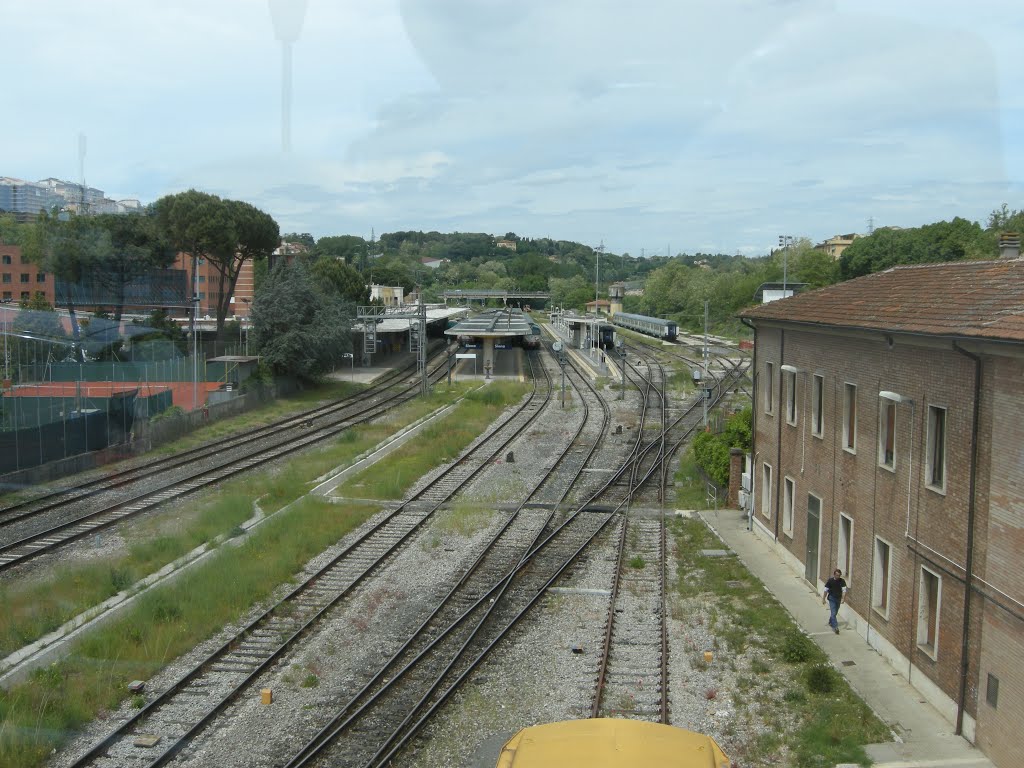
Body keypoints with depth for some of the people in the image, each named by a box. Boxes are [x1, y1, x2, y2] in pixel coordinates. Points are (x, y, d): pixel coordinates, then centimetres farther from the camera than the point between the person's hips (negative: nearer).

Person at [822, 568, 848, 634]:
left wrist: (843, 598, -27)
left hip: (838, 598, 3)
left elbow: (844, 590, -14)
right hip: (832, 598, -3)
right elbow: (826, 590, -4)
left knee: (835, 612, 18)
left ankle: (830, 622, 43)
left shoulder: (842, 581, -7)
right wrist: (823, 599, -3)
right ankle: (835, 627, -18)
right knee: (833, 613, -12)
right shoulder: (830, 581, -11)